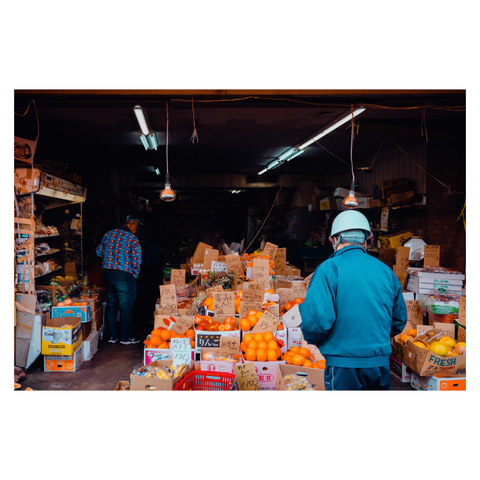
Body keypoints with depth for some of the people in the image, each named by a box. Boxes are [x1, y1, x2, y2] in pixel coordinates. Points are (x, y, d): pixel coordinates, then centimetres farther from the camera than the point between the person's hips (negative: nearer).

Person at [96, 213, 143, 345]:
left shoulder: (108, 234, 8)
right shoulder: (132, 238, -9)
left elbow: (99, 252, 17)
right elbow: (136, 260, -12)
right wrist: (134, 276, 2)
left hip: (107, 273, 6)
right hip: (124, 275, -6)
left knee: (111, 305, 16)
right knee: (126, 307, 5)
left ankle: (111, 336, 23)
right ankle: (126, 337, 14)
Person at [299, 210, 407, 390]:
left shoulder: (329, 269, -12)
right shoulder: (386, 270, 6)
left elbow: (317, 319, -20)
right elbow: (399, 320, 14)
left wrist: (311, 338, 1)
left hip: (344, 365, -5)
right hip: (381, 363, 5)